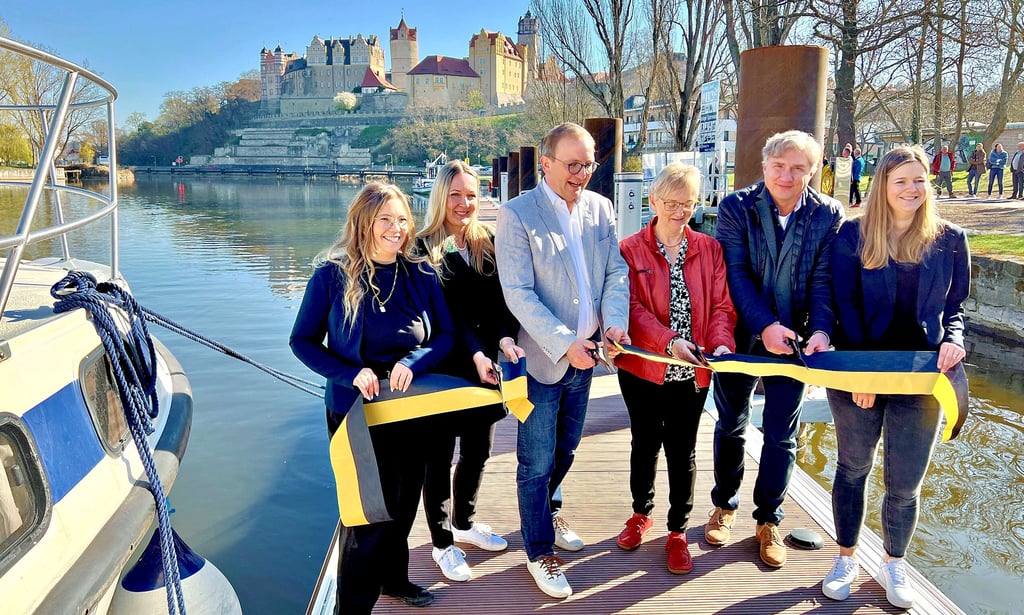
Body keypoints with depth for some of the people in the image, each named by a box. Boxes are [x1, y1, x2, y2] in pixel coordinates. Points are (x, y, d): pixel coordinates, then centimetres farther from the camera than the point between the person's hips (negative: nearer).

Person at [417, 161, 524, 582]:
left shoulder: (489, 243, 5)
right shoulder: (425, 249, -9)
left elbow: (500, 301, -3)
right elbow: (445, 312, -15)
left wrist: (506, 338, -22)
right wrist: (475, 353, -26)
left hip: (484, 363, 5)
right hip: (445, 367, -5)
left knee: (478, 451, 17)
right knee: (440, 456, 8)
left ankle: (464, 522, 40)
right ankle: (442, 542, 25)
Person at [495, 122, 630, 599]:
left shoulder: (600, 208, 3)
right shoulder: (516, 215, -14)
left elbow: (616, 272, 5)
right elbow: (518, 293, -18)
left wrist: (615, 322, -12)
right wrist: (564, 345, -23)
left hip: (584, 354, 6)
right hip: (541, 357, -5)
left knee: (565, 449, 22)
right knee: (537, 461, 5)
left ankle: (548, 510, 48)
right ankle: (540, 551, 24)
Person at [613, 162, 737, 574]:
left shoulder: (709, 249, 3)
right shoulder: (630, 250, -5)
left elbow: (721, 304, -1)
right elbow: (632, 307, -14)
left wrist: (721, 342, -21)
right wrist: (668, 341, -28)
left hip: (692, 372, 1)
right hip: (643, 367, -1)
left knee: (682, 451, 10)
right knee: (645, 443, 16)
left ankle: (678, 532, 26)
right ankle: (641, 513, 38)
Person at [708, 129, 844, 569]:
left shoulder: (828, 215, -4)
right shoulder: (736, 207, -8)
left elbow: (824, 281, -7)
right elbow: (736, 273, -14)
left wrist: (821, 330, -23)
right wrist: (765, 325, -25)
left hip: (793, 341, 1)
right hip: (740, 337, 0)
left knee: (781, 435, 8)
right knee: (731, 426, 15)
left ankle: (768, 520, 26)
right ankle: (724, 506, 35)